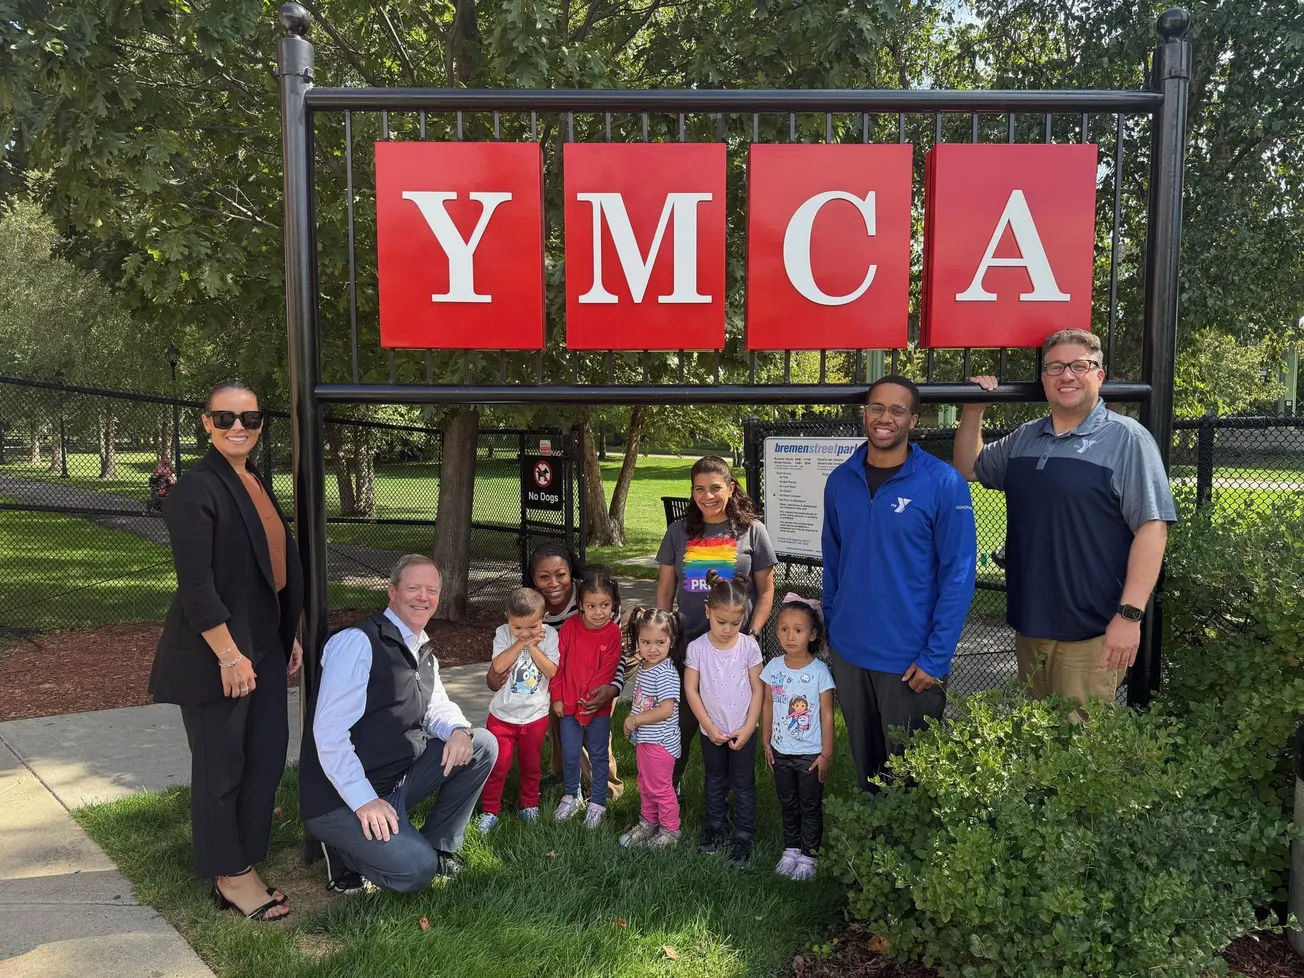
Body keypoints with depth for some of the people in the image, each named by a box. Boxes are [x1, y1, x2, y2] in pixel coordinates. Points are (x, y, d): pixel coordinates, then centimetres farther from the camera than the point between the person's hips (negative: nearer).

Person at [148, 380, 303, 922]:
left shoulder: (257, 483, 11)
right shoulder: (195, 489, -15)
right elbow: (196, 584, -20)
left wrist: (289, 635, 17)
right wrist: (229, 656, -20)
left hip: (264, 648, 8)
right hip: (217, 654, -8)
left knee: (268, 757, 13)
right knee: (221, 767, 7)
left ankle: (244, 864, 30)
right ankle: (231, 878, 23)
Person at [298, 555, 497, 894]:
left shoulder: (423, 650, 10)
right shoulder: (357, 642, -17)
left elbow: (437, 707, 17)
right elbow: (329, 733, -22)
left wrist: (459, 730, -8)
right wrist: (365, 801, -26)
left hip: (400, 778, 8)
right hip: (343, 799, -8)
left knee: (483, 744, 0)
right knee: (416, 869, -25)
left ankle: (437, 846, 12)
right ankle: (346, 848, 5)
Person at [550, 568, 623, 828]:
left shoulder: (613, 633, -13)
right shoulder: (570, 626, -7)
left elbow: (606, 672, -14)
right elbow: (558, 663, -2)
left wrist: (589, 701, -15)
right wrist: (557, 697, -2)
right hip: (568, 704, 2)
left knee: (598, 756, 10)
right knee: (569, 754, 12)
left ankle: (597, 804, 24)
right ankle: (571, 796, 33)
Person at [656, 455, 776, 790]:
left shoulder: (752, 531, 0)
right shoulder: (679, 531, 6)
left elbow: (765, 591, 3)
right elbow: (665, 589, 10)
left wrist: (751, 635, -7)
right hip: (686, 645, 1)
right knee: (680, 722, 5)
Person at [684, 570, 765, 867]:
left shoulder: (749, 646, -14)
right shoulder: (697, 648, -14)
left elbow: (757, 690, -8)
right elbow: (691, 690, -9)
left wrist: (748, 729, -11)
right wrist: (709, 726, -11)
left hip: (743, 731, -1)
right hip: (712, 731, 1)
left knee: (744, 784, 10)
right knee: (715, 781, 20)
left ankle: (744, 837, 23)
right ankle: (715, 827, 37)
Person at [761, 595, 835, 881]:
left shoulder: (819, 671, -17)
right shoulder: (773, 667, -6)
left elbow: (827, 715, -12)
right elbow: (767, 705, 5)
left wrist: (827, 754, -10)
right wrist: (766, 742, 7)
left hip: (810, 754, -4)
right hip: (781, 751, 4)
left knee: (810, 807, 11)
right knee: (788, 804, 19)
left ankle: (809, 855, 26)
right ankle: (791, 849, 35)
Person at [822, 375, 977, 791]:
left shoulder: (943, 483, -12)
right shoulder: (840, 480, 1)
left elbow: (958, 575, -12)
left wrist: (936, 659, -15)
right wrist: (831, 632, 9)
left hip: (910, 661, -4)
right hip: (847, 655, 4)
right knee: (864, 763, 20)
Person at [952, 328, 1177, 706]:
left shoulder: (1127, 439, -8)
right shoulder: (1023, 438, 11)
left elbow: (1152, 527, -13)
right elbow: (968, 469, 24)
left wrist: (1130, 615, -19)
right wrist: (973, 412, 8)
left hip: (1091, 632, -6)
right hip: (1028, 622, 6)